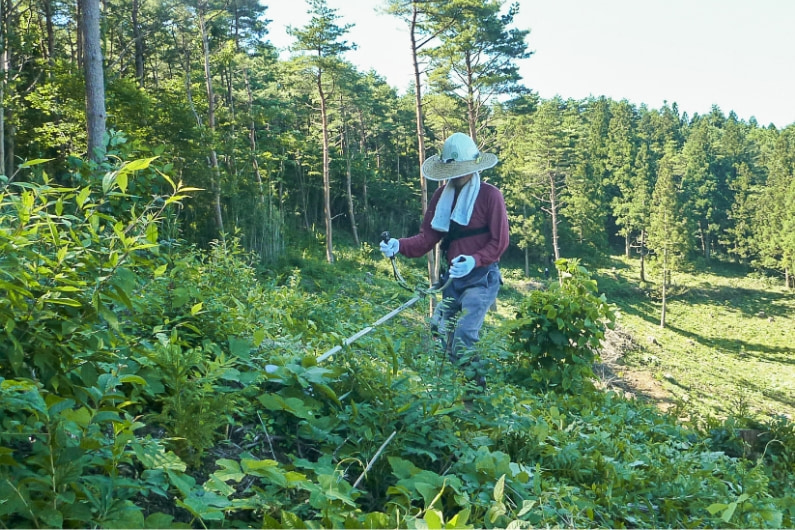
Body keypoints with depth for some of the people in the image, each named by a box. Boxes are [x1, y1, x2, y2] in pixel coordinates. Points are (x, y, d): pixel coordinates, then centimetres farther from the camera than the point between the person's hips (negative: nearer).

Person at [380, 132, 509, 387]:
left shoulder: (490, 195, -10)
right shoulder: (442, 195, 6)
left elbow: (499, 242, -11)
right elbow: (427, 238, 1)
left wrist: (474, 260, -30)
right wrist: (399, 245, -18)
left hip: (482, 277, -6)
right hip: (453, 278, 6)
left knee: (463, 338, -16)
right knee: (439, 334, 10)